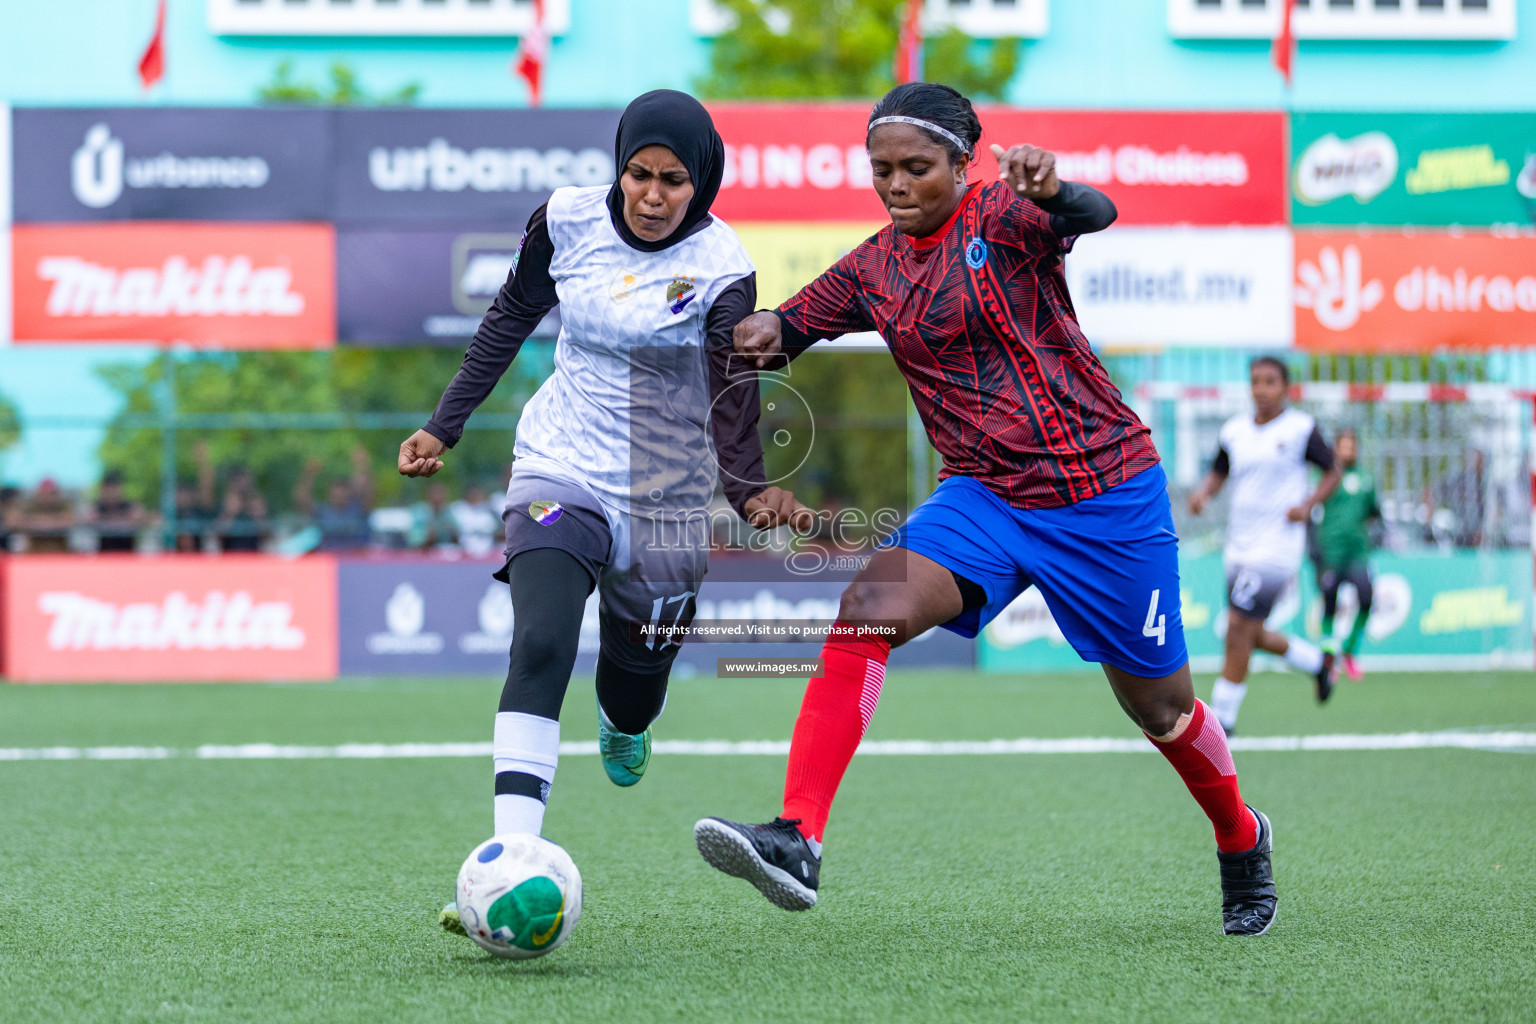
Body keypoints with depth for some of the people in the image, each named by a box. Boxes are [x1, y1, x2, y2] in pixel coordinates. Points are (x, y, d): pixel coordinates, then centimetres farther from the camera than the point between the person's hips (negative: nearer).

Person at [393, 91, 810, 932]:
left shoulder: (721, 271, -13)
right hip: (559, 475, 0)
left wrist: (753, 492, -39)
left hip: (664, 502, 0)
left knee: (634, 689, 13)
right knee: (540, 647, -26)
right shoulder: (568, 218, -5)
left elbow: (733, 405, -20)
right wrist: (446, 425, 10)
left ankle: (622, 723, 55)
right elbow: (512, 315, 12)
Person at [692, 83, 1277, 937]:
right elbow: (787, 329, 13)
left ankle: (1242, 840, 40)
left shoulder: (1001, 216, -10)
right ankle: (798, 841, -35)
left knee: (1161, 709, 8)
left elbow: (1094, 216, -30)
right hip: (985, 497, 4)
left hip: (1105, 491, -4)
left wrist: (1050, 189, -56)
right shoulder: (873, 270, 6)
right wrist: (769, 332, -13)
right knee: (867, 609, -25)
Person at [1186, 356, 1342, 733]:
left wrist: (1308, 504, -13)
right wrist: (1203, 492, -2)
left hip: (1278, 544, -6)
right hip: (1240, 547, 6)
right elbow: (1219, 472, 20)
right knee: (1251, 636, 12)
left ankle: (1223, 716, -5)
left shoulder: (1301, 429, -5)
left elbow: (1332, 472, 4)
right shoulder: (1234, 430, 8)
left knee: (1239, 626, -13)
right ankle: (1318, 662, 38)